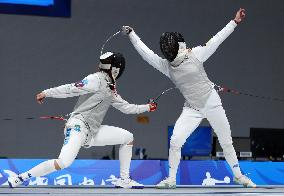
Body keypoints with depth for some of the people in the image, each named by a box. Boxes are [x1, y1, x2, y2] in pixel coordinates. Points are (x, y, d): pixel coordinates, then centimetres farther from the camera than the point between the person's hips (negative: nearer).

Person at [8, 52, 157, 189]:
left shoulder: (110, 89, 17)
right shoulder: (97, 79, -10)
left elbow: (126, 107, 26)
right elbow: (71, 89, -15)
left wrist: (147, 107, 28)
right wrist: (47, 93, -19)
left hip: (92, 131, 10)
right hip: (78, 126, -10)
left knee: (128, 138, 11)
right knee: (63, 163, -30)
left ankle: (124, 180, 15)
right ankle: (20, 178, -19)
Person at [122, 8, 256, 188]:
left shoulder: (195, 54, -11)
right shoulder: (166, 65, -5)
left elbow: (216, 40, -10)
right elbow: (145, 52, -8)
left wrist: (235, 22, -12)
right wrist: (131, 34, -15)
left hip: (212, 104, -1)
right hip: (192, 109, 2)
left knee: (227, 142, 7)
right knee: (175, 142, -13)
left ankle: (239, 176, 25)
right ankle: (171, 179, 3)